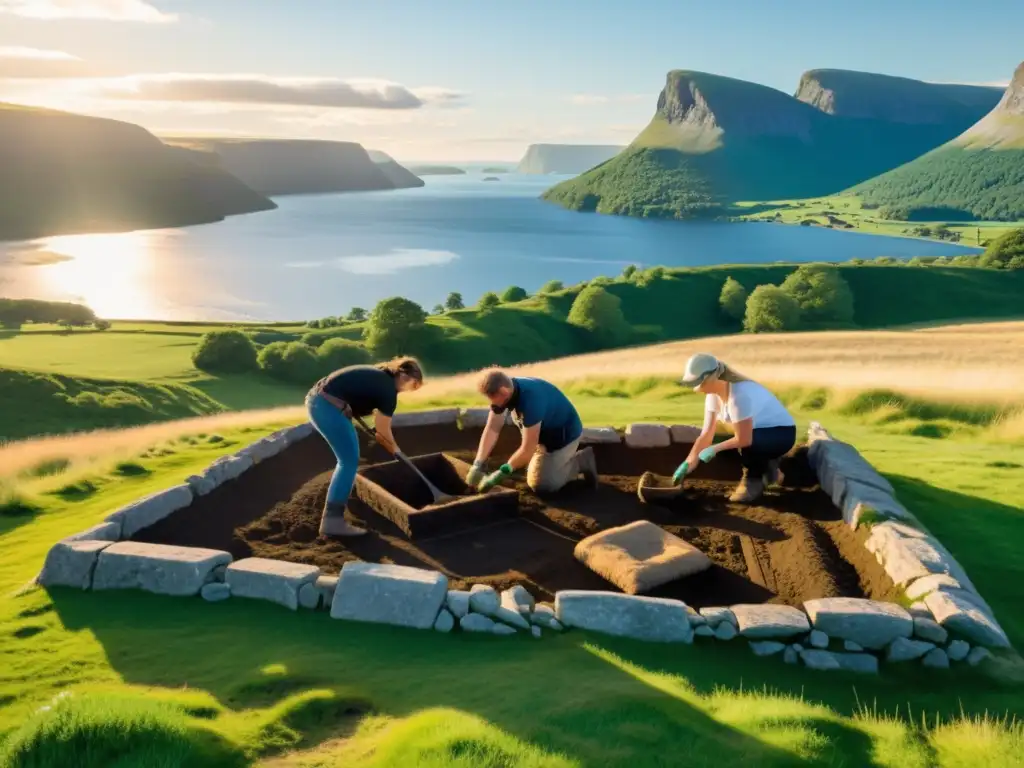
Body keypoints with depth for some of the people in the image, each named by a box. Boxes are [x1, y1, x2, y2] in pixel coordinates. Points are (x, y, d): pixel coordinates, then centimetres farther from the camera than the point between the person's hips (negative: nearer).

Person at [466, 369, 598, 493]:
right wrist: (477, 465, -22)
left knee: (540, 484, -9)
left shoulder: (530, 399, -39)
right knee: (534, 479, 14)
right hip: (546, 433, 8)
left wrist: (502, 473, -27)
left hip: (564, 434, -8)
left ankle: (581, 461, 5)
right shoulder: (503, 392, -16)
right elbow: (492, 429, -13)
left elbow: (528, 449, -35)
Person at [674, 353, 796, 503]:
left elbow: (744, 439, -35)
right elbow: (706, 434, -8)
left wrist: (714, 449, -24)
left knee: (745, 445, -36)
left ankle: (754, 480, -6)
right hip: (758, 432, 9)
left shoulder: (739, 394, -34)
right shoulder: (713, 394, -7)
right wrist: (688, 463, -16)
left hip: (782, 432, -8)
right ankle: (764, 466, 14)